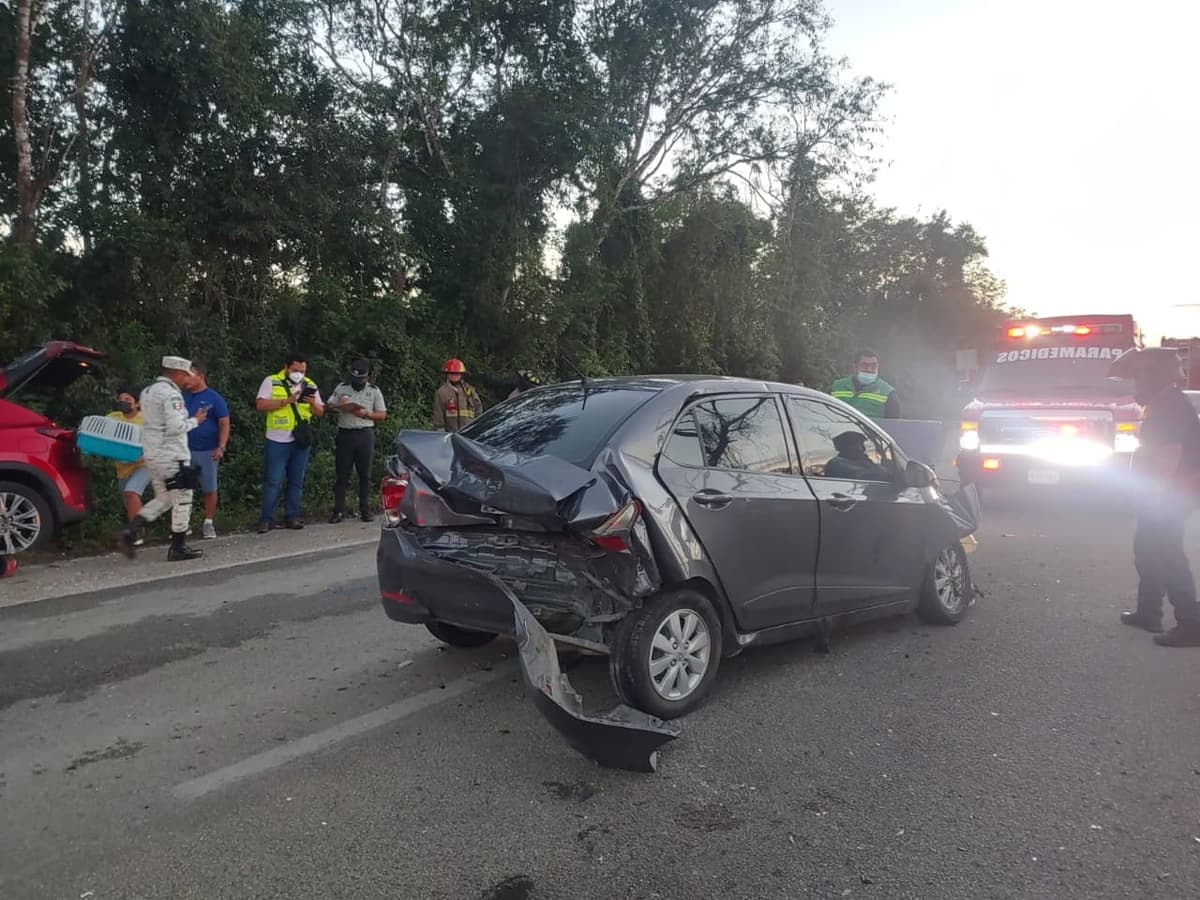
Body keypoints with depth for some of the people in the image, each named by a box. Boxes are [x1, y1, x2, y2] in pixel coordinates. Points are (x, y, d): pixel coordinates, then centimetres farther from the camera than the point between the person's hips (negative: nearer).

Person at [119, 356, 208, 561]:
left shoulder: (148, 392, 14)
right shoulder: (171, 395, -16)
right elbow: (175, 427, -23)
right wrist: (195, 420, -7)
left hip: (152, 455, 9)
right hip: (172, 457, -9)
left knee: (163, 498, 19)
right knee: (182, 500, 1)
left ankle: (131, 530, 2)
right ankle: (178, 548, 6)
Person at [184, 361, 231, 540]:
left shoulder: (214, 398, -4)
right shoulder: (183, 398, 9)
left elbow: (224, 424, -7)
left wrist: (221, 447, -17)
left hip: (208, 451, -4)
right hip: (185, 451, 4)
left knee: (209, 489, 4)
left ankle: (208, 523, 15)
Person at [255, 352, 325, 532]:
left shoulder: (310, 385, 10)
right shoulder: (271, 381, 0)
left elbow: (320, 412, 9)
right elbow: (260, 405, -11)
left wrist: (313, 403, -13)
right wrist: (286, 401, -19)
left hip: (301, 441, 4)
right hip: (277, 441, -4)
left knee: (296, 481, 8)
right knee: (273, 481, -2)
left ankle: (291, 517, 16)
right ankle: (267, 519, 4)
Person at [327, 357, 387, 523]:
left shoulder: (374, 391, 5)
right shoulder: (341, 388, 7)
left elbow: (382, 415, 3)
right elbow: (329, 407, 11)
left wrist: (366, 414, -14)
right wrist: (339, 407, -11)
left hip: (365, 435, 0)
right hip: (344, 434, 1)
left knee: (365, 474, 5)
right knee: (341, 474, 1)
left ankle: (365, 509, 14)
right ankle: (339, 510, 6)